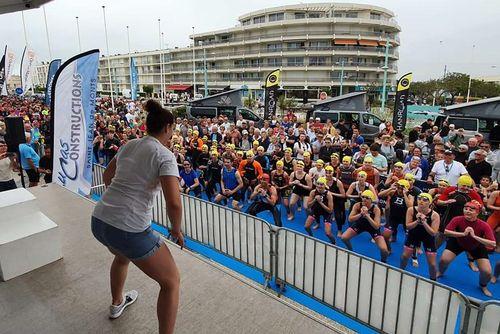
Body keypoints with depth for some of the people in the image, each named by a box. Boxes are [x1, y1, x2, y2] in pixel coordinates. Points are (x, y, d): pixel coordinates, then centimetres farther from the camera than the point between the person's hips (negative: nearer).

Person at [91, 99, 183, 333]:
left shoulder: (129, 145, 10)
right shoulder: (164, 155, -13)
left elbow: (107, 176, 25)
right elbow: (174, 203, -22)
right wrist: (177, 230, -4)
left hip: (98, 221, 9)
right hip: (129, 230, -8)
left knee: (123, 255, 41)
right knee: (171, 282, 10)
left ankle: (117, 303, 65)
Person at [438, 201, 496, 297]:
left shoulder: (484, 226, -30)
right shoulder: (457, 220, -29)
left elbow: (493, 244, -35)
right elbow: (446, 232, -33)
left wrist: (474, 236, -44)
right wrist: (463, 234, -42)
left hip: (477, 247, 0)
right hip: (458, 242, 0)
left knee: (487, 272, -10)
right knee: (444, 260, -15)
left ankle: (483, 286, 27)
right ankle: (440, 272, 23)